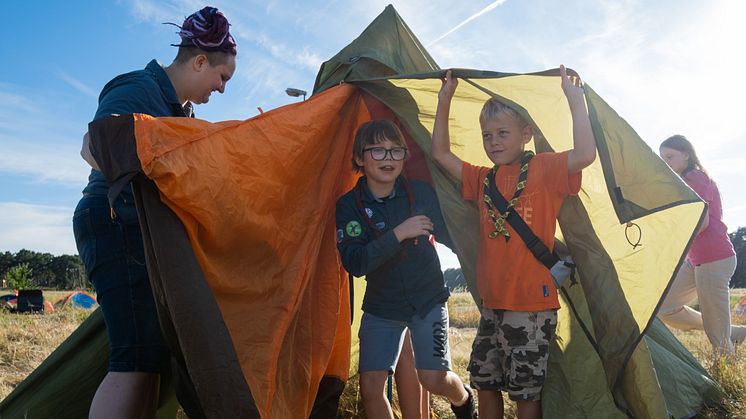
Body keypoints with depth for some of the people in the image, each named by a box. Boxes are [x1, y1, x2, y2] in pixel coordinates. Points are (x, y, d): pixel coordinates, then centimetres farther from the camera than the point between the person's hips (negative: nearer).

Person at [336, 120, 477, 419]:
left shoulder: (421, 193, -8)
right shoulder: (349, 205, -11)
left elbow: (450, 237, 6)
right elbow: (354, 263, -23)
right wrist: (398, 234, -29)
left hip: (429, 300, 0)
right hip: (381, 307, 1)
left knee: (434, 378, -8)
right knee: (371, 386, -6)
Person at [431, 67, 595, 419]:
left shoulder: (543, 169, -6)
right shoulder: (483, 179, 11)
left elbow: (585, 154, -23)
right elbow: (441, 153, 14)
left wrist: (575, 99, -19)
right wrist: (444, 100, 10)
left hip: (532, 307, -6)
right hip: (492, 305, 6)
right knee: (485, 383, 16)